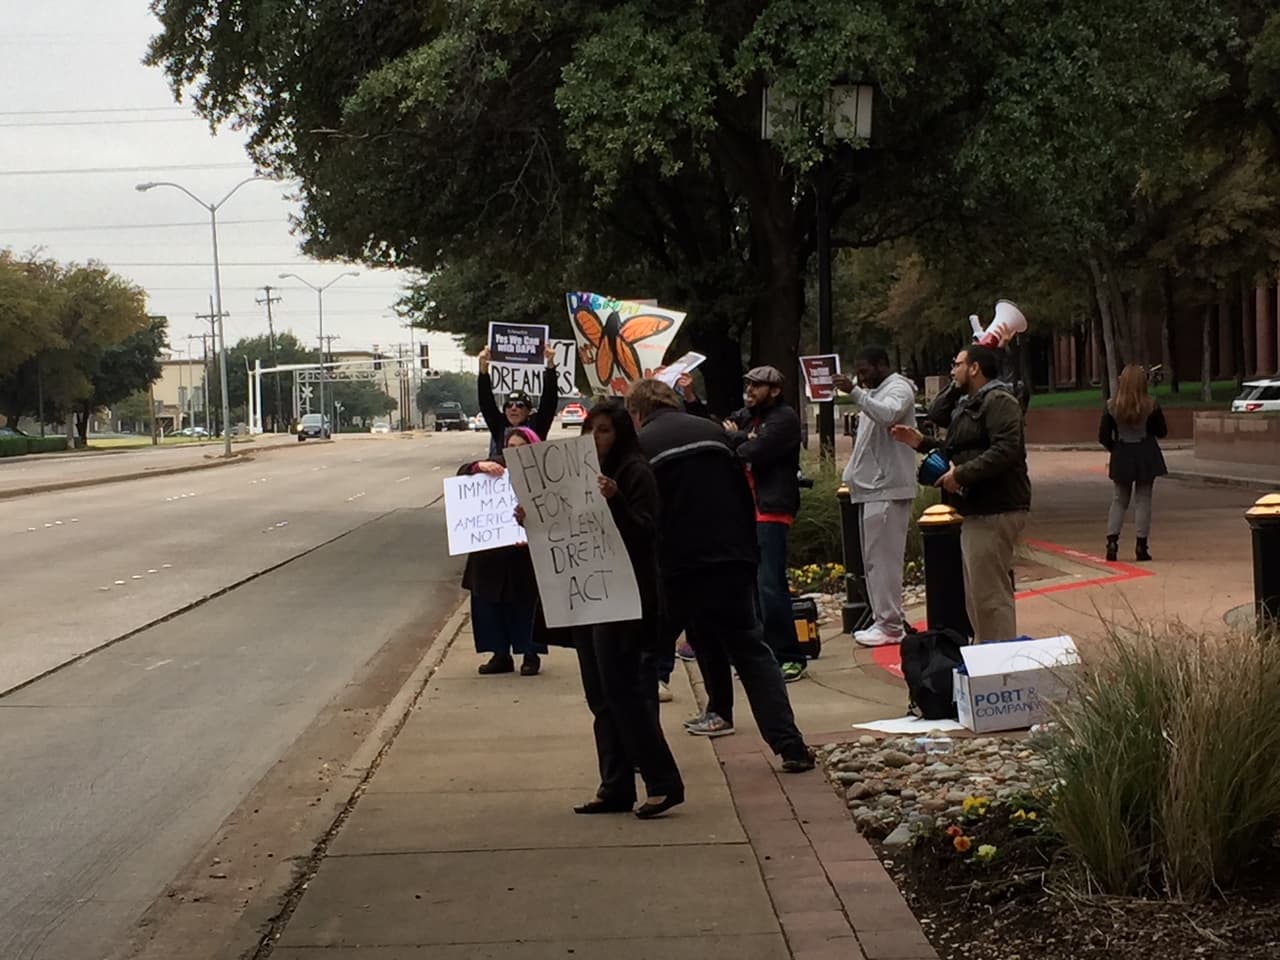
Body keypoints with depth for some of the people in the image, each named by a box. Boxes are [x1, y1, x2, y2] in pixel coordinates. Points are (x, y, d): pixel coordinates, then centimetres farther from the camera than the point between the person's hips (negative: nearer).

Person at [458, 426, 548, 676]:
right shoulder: (497, 466, 7)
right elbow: (462, 475, 1)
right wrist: (480, 466, -20)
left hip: (525, 554, -4)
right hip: (490, 553, 4)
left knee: (525, 604, 2)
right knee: (489, 603, 8)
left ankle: (530, 655, 15)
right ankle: (500, 655, 18)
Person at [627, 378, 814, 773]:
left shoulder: (642, 447, -1)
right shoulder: (713, 432, 12)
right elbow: (745, 498, 13)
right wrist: (748, 554, 17)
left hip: (675, 567, -3)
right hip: (731, 561, 3)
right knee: (751, 651, 7)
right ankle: (790, 745, -4)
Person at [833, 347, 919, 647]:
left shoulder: (898, 388, -8)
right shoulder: (874, 392, 21)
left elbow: (887, 414, -30)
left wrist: (855, 392, -37)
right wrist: (852, 475, 17)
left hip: (887, 489, -10)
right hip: (871, 487, 10)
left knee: (883, 558, -10)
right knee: (874, 559, 11)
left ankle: (890, 625, -7)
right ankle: (883, 620, 17)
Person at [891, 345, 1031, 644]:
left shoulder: (998, 401, -13)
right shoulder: (969, 404, 22)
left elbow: (1006, 451, -25)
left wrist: (961, 474, -23)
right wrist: (922, 442, 16)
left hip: (995, 511, -11)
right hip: (978, 511, 11)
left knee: (989, 593, -13)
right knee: (978, 594, 16)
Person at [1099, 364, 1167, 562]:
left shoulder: (1111, 406, -8)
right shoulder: (1151, 405, -10)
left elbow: (1103, 437, -5)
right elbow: (1162, 432, 0)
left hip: (1122, 456, 1)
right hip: (1146, 456, -1)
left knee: (1119, 500, 12)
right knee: (1143, 500, 6)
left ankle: (1112, 540, -2)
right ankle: (1141, 546, 6)